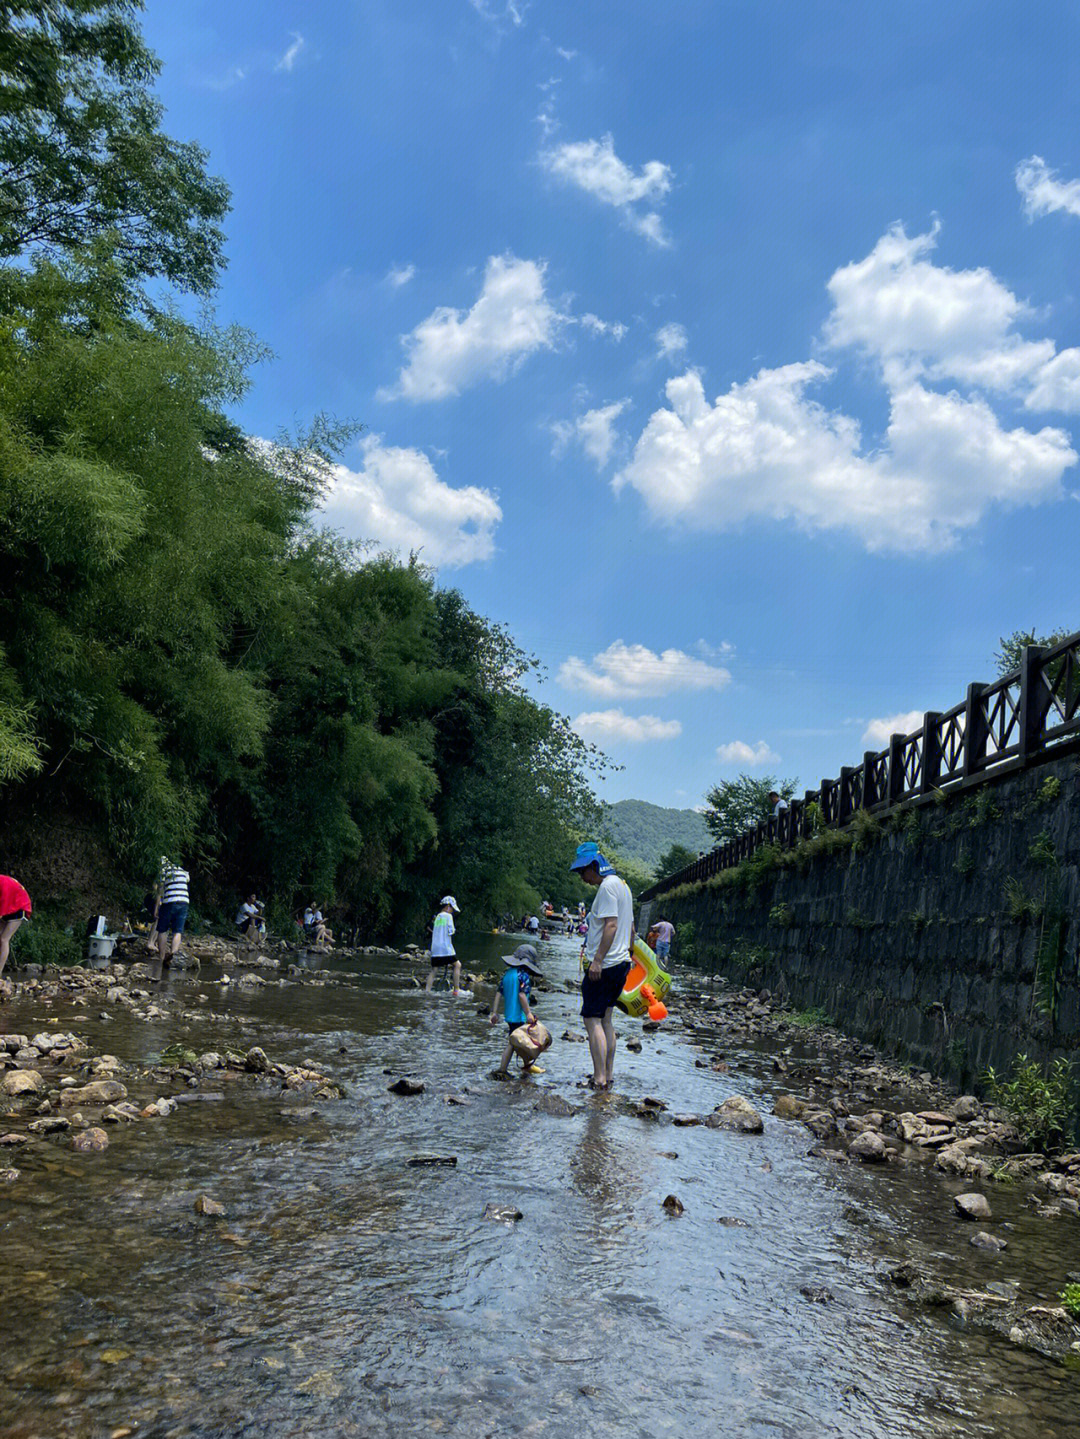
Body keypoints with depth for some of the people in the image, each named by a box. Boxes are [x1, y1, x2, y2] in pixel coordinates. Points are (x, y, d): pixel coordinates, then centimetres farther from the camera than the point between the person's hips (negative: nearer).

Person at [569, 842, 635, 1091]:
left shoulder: (607, 886, -15)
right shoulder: (622, 884, 16)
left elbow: (611, 925, -23)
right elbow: (630, 927, 22)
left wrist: (598, 960, -24)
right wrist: (629, 954, 27)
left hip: (604, 965, -10)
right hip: (620, 963, 10)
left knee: (593, 1020, -7)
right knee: (605, 1018, 15)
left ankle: (600, 1079, -8)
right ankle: (607, 1075, 18)